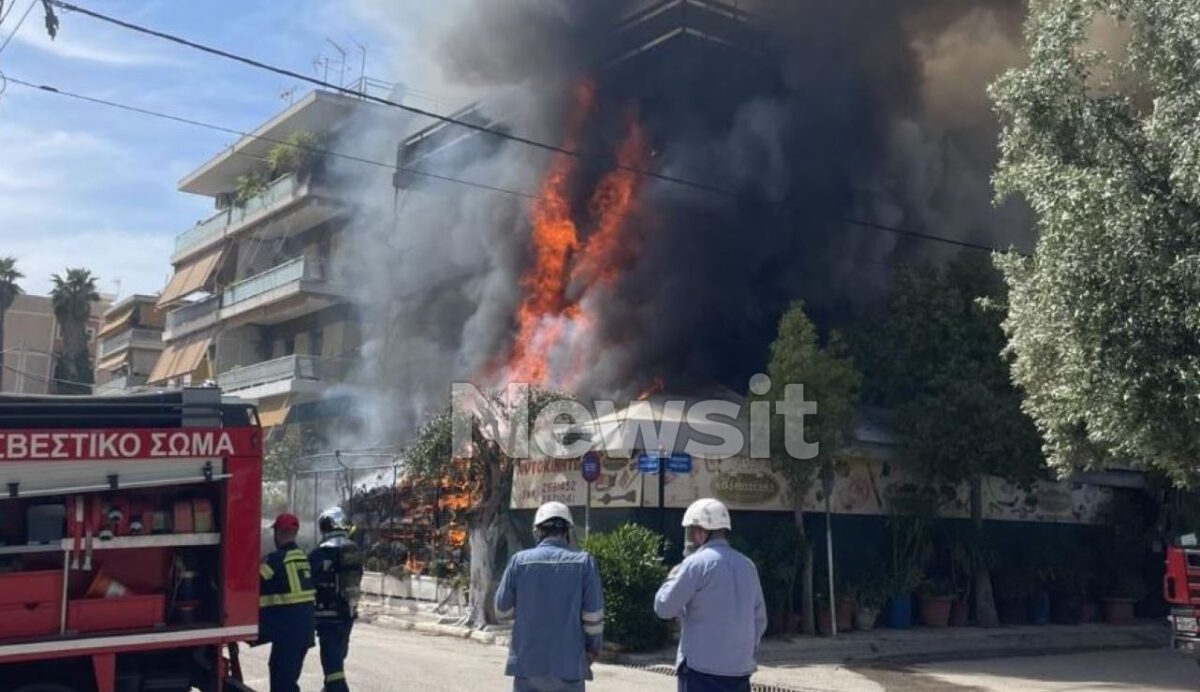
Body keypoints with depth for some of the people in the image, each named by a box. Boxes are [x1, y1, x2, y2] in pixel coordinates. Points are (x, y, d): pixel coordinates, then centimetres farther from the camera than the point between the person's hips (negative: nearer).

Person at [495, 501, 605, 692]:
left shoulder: (519, 560, -3)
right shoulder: (583, 562, -6)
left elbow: (502, 609, 4)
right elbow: (593, 616, -6)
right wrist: (592, 649, 10)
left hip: (526, 663, 1)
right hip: (568, 664, -1)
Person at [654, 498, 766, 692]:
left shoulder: (697, 563, -10)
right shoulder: (747, 565, 10)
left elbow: (664, 608, -5)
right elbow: (760, 620, 15)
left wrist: (672, 578, 12)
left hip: (702, 669, -6)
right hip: (741, 669, 6)